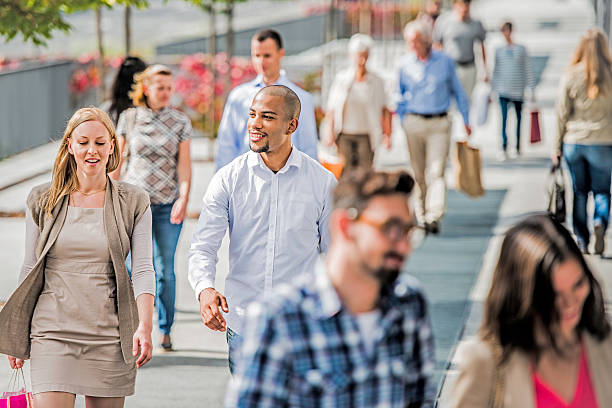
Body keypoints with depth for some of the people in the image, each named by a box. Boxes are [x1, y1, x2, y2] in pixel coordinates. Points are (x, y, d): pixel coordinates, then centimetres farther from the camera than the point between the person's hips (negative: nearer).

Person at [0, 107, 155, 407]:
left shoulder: (133, 203, 4)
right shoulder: (43, 201, 6)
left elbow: (143, 270, -2)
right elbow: (30, 267, 12)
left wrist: (144, 326, -17)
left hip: (110, 335, 0)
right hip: (53, 332, 0)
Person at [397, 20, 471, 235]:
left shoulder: (445, 61, 3)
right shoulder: (404, 64, 5)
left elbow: (457, 91, 12)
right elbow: (400, 95, 15)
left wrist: (466, 120, 13)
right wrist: (403, 121, 8)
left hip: (439, 123, -2)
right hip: (414, 123, 2)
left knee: (436, 171, -12)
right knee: (419, 174, 5)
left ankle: (434, 217, -20)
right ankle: (421, 214, 20)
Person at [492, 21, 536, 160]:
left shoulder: (521, 50, 4)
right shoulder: (499, 51, 8)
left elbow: (527, 70, 5)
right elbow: (496, 71, 13)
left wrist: (532, 89, 2)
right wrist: (492, 90, 11)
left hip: (518, 90, 0)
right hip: (503, 90, 0)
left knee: (519, 118, 8)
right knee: (504, 118, -12)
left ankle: (518, 147, 23)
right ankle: (504, 148, -15)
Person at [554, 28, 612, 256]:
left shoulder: (571, 76, -3)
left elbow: (562, 114, 0)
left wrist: (557, 147, 7)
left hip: (574, 141, 1)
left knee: (579, 192, 13)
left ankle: (582, 242, 13)